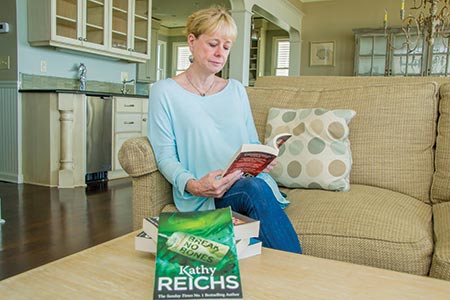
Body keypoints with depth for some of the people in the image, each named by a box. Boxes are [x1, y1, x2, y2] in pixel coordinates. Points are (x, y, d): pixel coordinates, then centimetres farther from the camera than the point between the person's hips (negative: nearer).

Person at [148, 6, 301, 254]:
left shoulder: (236, 90, 18)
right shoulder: (164, 91, 4)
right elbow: (165, 157, -2)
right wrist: (193, 185, -21)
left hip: (249, 181, 4)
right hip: (201, 195, -3)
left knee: (258, 185, -33)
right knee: (256, 189, -33)